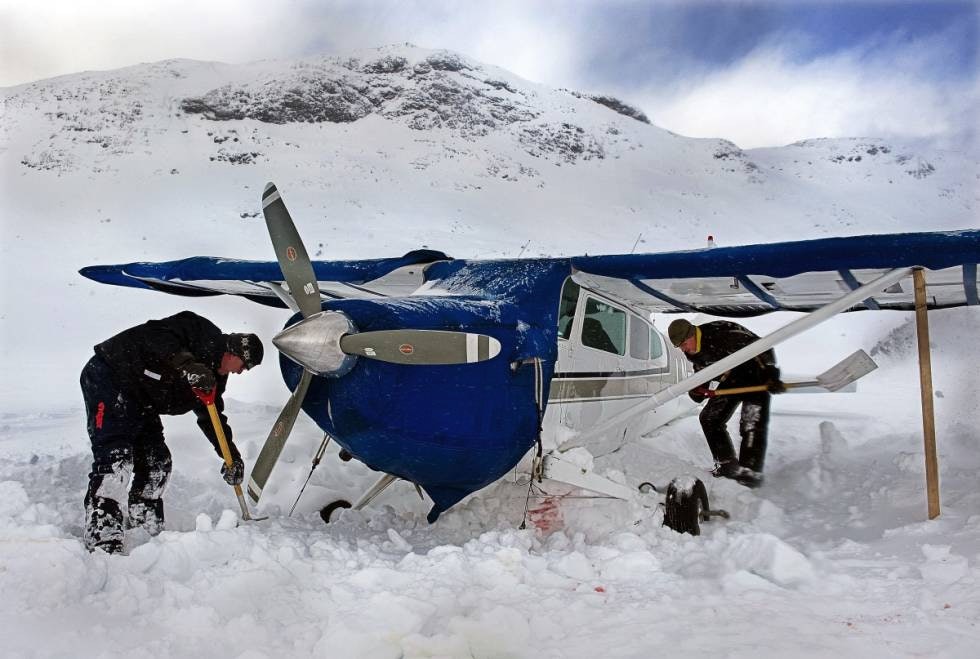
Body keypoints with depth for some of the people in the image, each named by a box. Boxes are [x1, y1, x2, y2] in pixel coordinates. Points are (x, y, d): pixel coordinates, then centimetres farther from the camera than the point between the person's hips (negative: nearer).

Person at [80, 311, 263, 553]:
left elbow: (211, 416, 12)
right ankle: (102, 539, -23)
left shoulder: (213, 375, 10)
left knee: (156, 462, 6)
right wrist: (187, 364, -46)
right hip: (108, 378, -10)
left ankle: (147, 533, 16)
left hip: (140, 402, 10)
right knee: (115, 456, -20)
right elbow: (157, 335, -32)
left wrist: (231, 455, 3)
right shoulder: (204, 334, -17)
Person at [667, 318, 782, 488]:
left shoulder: (723, 334, -34)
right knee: (709, 418, 5)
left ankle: (751, 472, -16)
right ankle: (727, 464, 12)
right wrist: (698, 388, -11)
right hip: (730, 381, 8)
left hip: (755, 374, -8)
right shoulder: (692, 352, -6)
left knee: (752, 423, -19)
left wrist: (770, 375, -43)